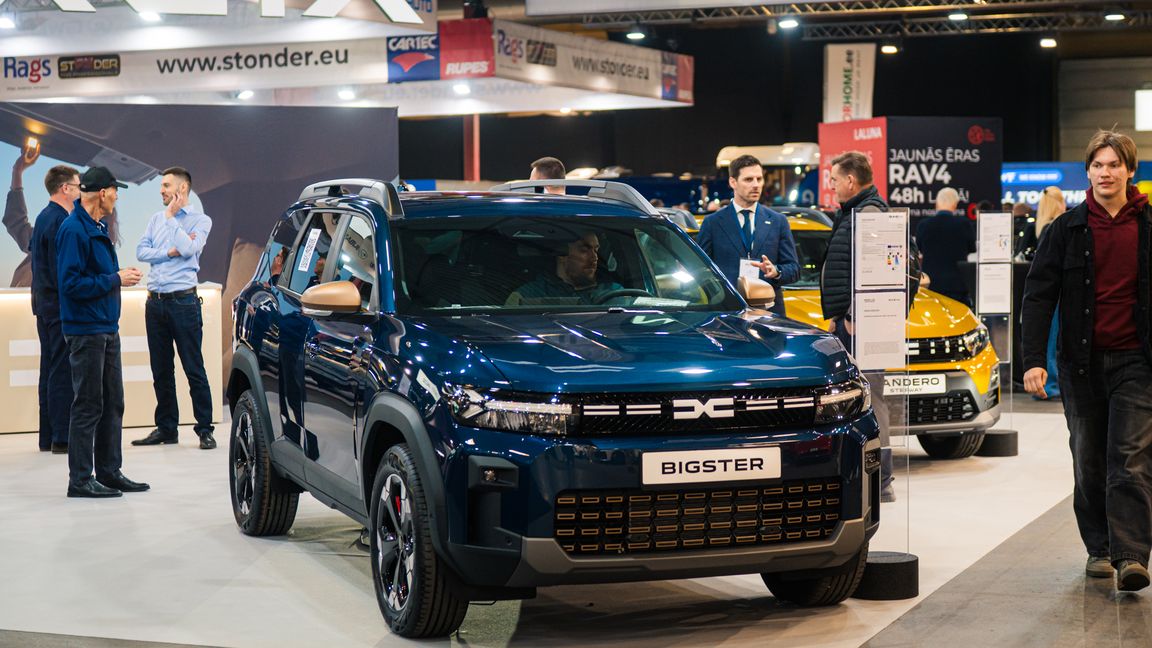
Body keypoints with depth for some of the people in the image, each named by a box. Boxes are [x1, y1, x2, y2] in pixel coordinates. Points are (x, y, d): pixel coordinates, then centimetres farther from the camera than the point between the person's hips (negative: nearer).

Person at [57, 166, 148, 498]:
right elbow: (71, 284, -22)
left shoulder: (97, 227, 14)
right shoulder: (73, 229, -17)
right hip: (86, 330, -10)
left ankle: (109, 472, 21)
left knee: (112, 403, 13)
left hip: (107, 328, 10)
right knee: (88, 406, -5)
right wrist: (115, 279, -16)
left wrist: (119, 274, 6)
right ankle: (80, 480, 2)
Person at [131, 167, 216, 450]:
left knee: (194, 369, -5)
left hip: (183, 301, -5)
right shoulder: (156, 218, 15)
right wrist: (169, 253, -10)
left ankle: (205, 429, 0)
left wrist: (171, 217, -9)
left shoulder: (200, 220, 0)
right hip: (155, 302, 5)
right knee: (161, 371, 9)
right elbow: (141, 251, 4)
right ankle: (166, 428, 16)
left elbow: (188, 249, -16)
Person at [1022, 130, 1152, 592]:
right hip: (1082, 363, 2)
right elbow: (1038, 294, 1)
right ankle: (1099, 549, 20)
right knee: (1089, 463, 9)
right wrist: (1034, 359, -8)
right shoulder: (1067, 229, 4)